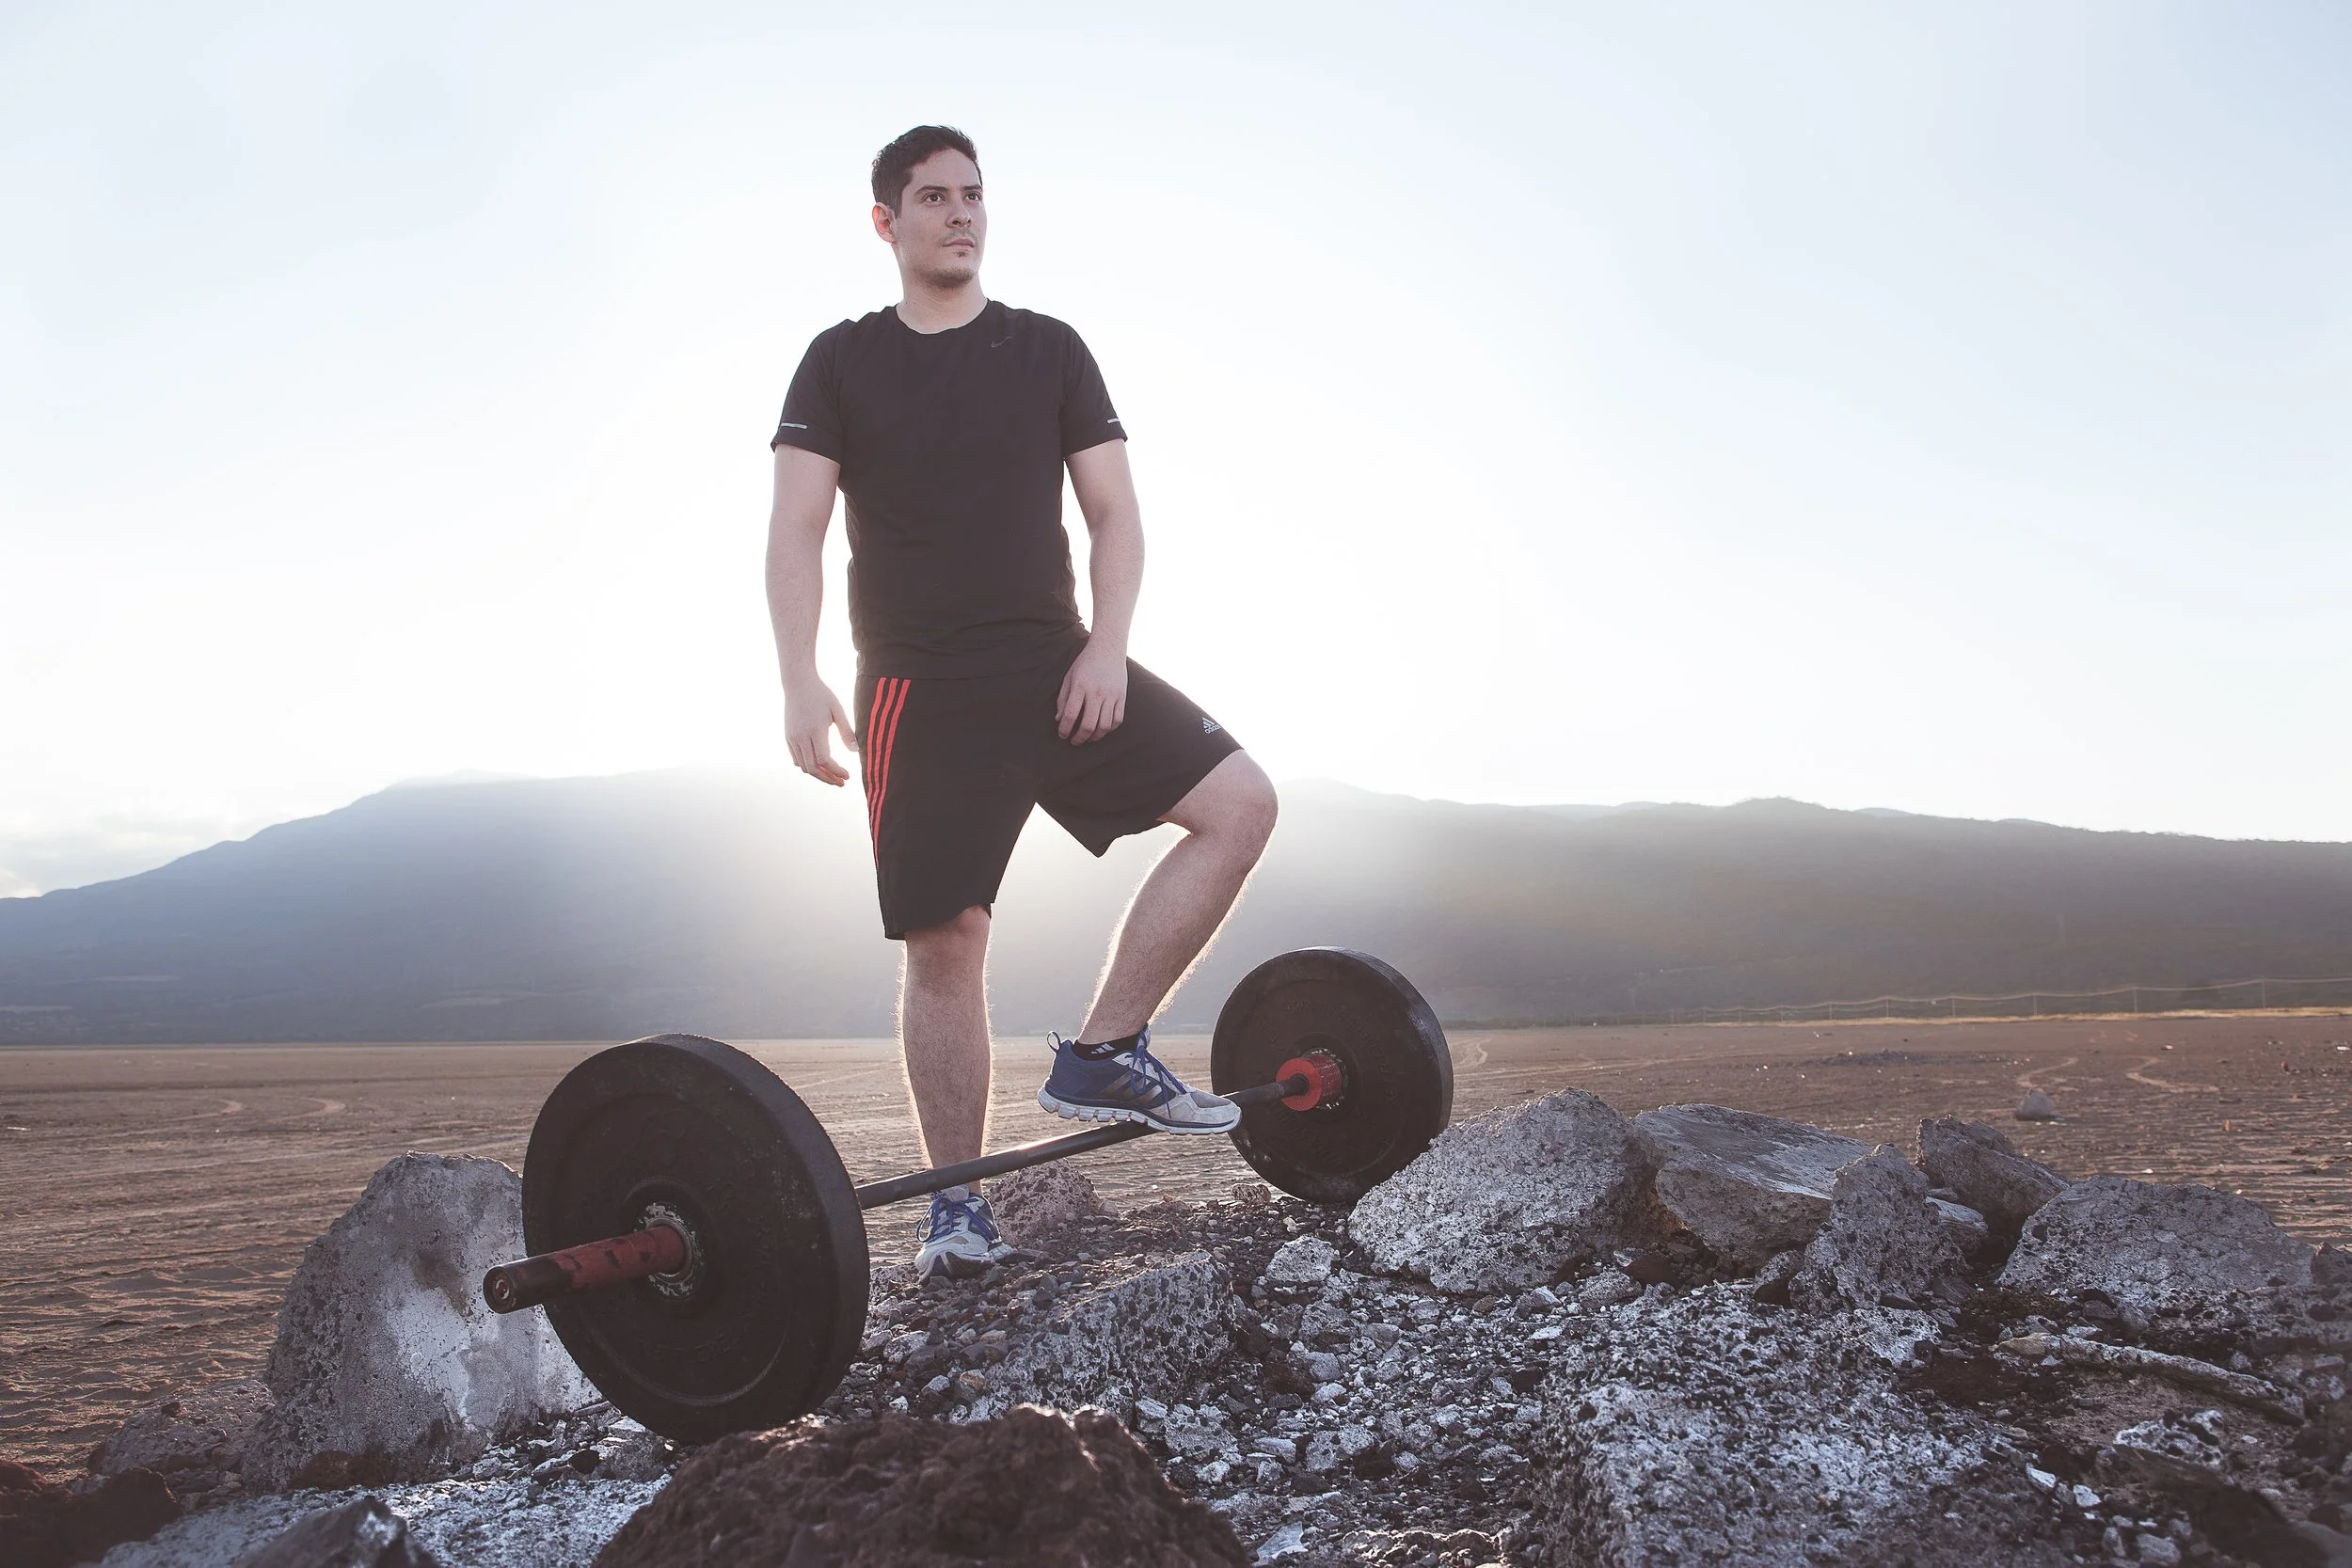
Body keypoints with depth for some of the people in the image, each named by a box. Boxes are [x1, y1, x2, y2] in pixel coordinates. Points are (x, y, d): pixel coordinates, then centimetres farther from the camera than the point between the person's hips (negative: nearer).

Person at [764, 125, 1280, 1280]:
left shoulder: (1048, 351, 12)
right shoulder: (842, 363, 8)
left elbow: (1114, 512, 7)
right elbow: (796, 532, 0)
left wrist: (1107, 647, -9)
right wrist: (801, 681, -15)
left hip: (1055, 663, 3)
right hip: (919, 687, -2)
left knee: (1241, 802, -13)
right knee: (944, 940, -5)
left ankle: (1102, 1056, -4)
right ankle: (956, 1206, 8)